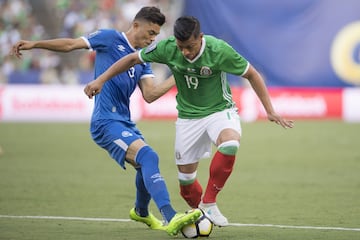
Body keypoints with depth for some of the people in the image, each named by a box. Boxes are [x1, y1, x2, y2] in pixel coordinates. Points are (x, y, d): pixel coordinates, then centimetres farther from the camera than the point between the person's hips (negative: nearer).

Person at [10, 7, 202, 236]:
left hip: (125, 122, 8)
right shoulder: (110, 38, -1)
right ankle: (171, 218, -39)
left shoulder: (143, 59, 16)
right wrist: (35, 44, -5)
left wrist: (175, 79, -5)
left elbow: (150, 94, 6)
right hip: (107, 121, -8)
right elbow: (71, 44, 1)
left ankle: (141, 212, 51)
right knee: (148, 156, -26)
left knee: (147, 166, 21)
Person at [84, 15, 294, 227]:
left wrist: (270, 110, -10)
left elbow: (251, 74, -11)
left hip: (220, 110, -3)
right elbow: (132, 59, -2)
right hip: (188, 117, 3)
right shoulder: (167, 48, -18)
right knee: (186, 179, 3)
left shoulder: (219, 50, -24)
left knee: (230, 143, -36)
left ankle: (208, 204, -21)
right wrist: (101, 80, -5)